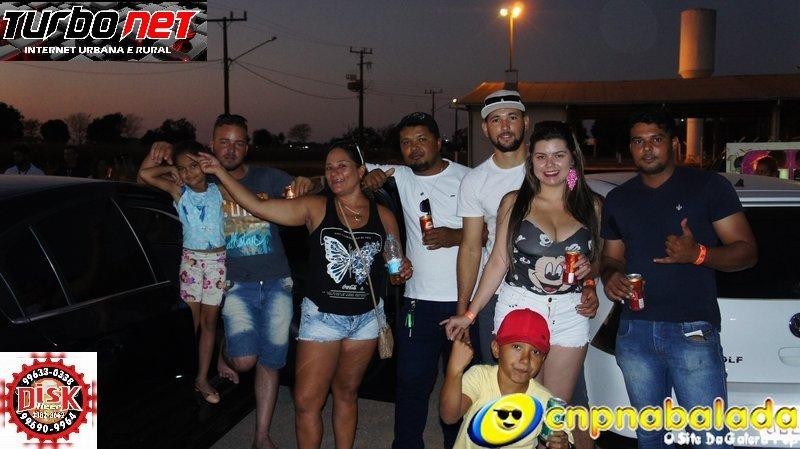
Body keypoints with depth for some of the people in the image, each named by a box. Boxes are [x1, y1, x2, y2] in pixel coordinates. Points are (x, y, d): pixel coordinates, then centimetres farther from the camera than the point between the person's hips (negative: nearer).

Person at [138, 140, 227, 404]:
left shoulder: (218, 191, 0)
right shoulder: (179, 192, -4)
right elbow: (145, 175, -15)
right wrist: (171, 170, -3)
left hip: (217, 260, 1)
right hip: (191, 259, -1)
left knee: (209, 321, 7)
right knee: (191, 321, 2)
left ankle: (203, 378, 14)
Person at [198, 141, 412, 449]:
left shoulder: (384, 216, 2)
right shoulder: (316, 209, -5)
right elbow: (256, 206, -10)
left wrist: (402, 271, -10)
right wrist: (220, 172, -13)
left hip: (366, 318, 2)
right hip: (321, 317, -2)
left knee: (346, 393, 17)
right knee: (306, 402, -2)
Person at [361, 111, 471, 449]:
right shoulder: (401, 177, 7)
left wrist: (455, 236, -16)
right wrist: (370, 174, -10)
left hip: (464, 300, -2)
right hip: (418, 300, 2)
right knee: (412, 383, 5)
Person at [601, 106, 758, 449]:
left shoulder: (709, 186, -2)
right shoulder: (617, 199, 11)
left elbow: (747, 251, -3)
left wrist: (698, 253, -22)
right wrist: (610, 276, -5)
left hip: (692, 331, -4)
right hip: (635, 331, 4)